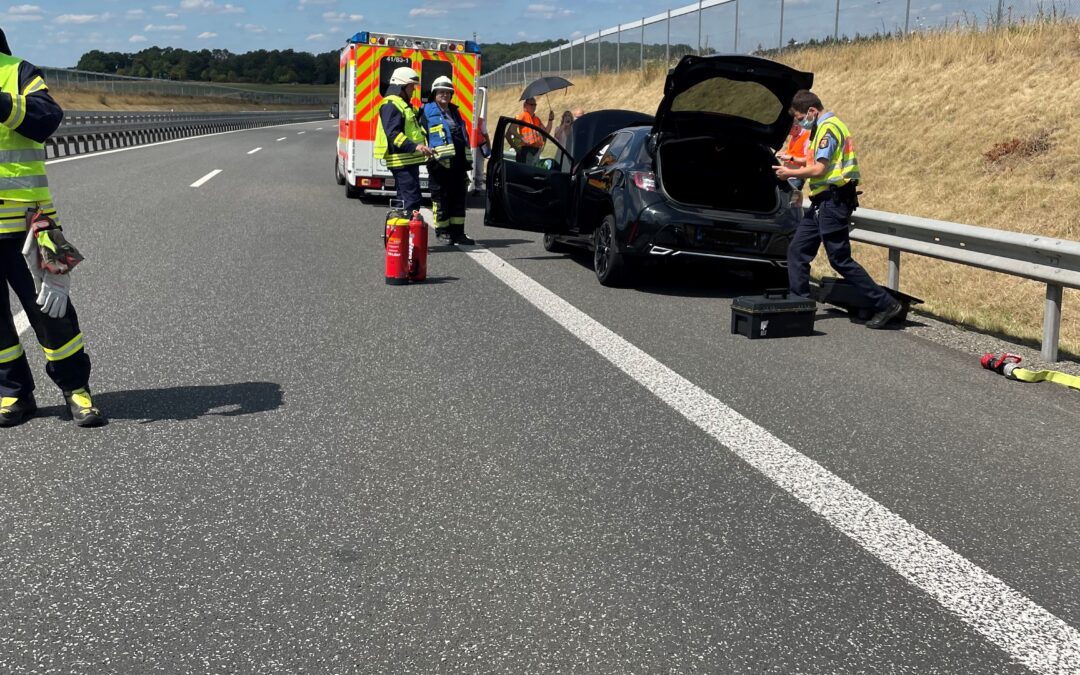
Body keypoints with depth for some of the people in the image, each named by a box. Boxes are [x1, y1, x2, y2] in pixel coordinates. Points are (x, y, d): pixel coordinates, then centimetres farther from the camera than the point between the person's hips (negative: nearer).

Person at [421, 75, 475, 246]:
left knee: (458, 197, 8)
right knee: (441, 198, -1)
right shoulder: (428, 112, 1)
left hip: (457, 162, 7)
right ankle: (442, 231, 8)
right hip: (439, 163, -7)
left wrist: (466, 161, 19)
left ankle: (457, 232, 14)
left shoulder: (455, 112, 21)